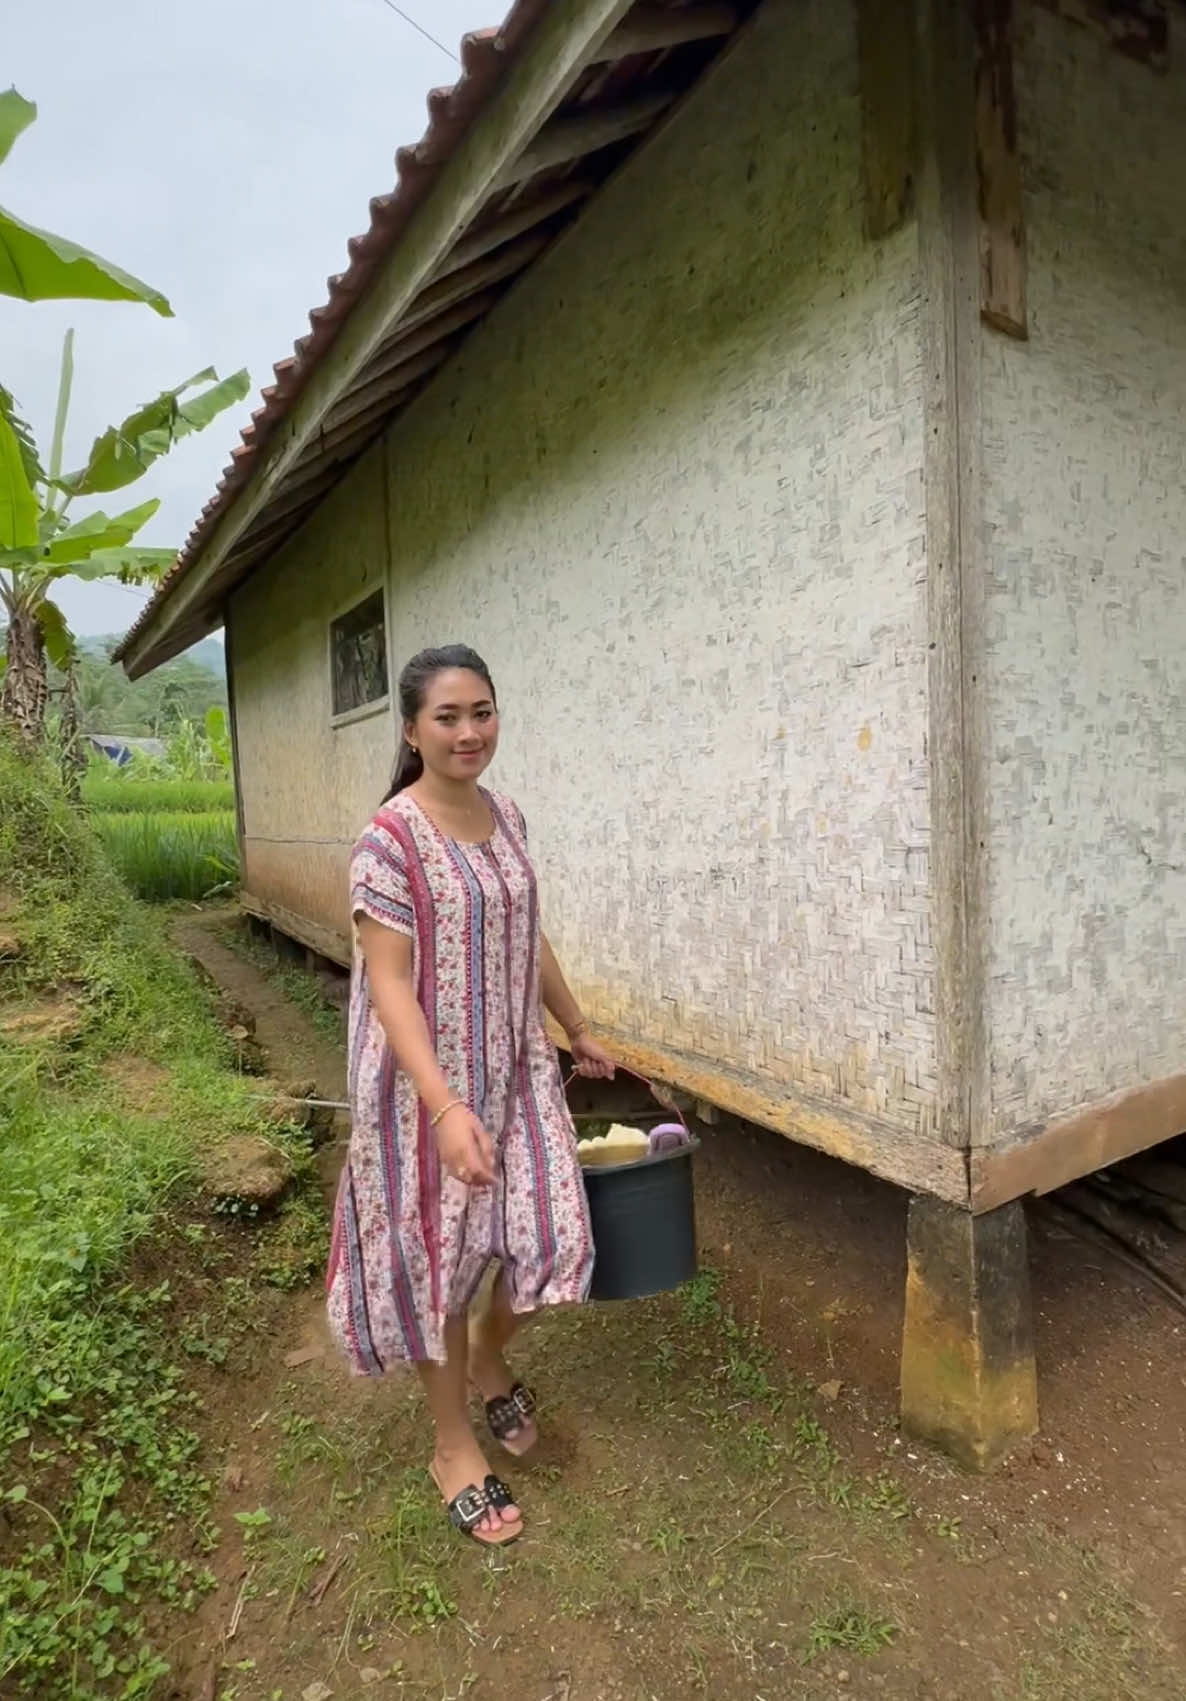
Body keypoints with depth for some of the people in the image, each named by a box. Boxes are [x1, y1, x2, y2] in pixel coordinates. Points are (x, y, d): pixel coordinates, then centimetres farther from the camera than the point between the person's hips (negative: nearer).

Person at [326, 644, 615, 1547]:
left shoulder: (507, 815, 3)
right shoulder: (391, 839, -18)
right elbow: (388, 982, -21)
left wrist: (580, 1031, 20)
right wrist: (445, 1108, -29)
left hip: (516, 1067, 6)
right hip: (431, 1080, -6)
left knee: (553, 1235, 8)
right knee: (440, 1254, 11)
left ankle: (490, 1354, 43)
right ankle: (455, 1446, 36)